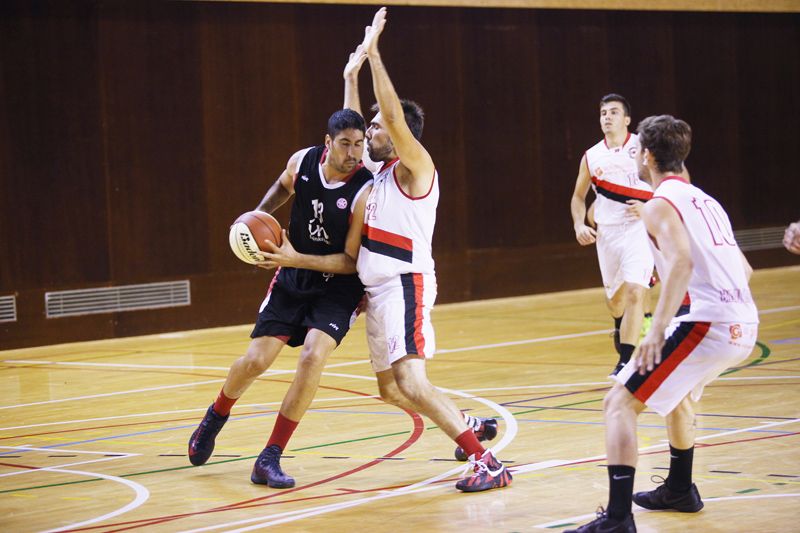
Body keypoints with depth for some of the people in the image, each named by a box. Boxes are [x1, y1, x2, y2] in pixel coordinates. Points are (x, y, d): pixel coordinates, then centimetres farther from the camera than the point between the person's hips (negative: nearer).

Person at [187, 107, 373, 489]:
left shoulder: (365, 192, -24)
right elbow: (282, 187, 17)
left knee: (313, 356, -25)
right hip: (293, 282, 4)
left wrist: (295, 259, -29)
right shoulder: (302, 161, -10)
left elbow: (352, 261, -21)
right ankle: (215, 417, 34)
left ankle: (270, 459, -14)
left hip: (338, 286, -3)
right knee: (255, 361, -1)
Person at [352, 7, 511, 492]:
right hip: (379, 288, 10)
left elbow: (394, 116, -23)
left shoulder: (415, 165, -9)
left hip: (406, 284, -10)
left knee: (411, 383, -21)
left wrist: (374, 54, -22)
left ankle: (488, 462, -22)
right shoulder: (382, 170, 16)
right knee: (390, 388, 13)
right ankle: (470, 428, 26)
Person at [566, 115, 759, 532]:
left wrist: (658, 328, -28)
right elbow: (744, 270, 26)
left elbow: (681, 261, -22)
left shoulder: (660, 205, -3)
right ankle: (679, 490, 47)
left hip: (708, 324, -9)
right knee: (674, 387, 36)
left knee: (620, 403, -7)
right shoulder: (706, 201, 23)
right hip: (745, 325, 9)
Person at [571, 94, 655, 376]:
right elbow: (578, 196, 18)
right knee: (614, 298, 17)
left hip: (639, 228, -4)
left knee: (634, 292, -20)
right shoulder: (591, 157, 6)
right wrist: (579, 225, 0)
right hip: (606, 233, 4)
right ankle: (621, 327, 53)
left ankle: (626, 361, -18)